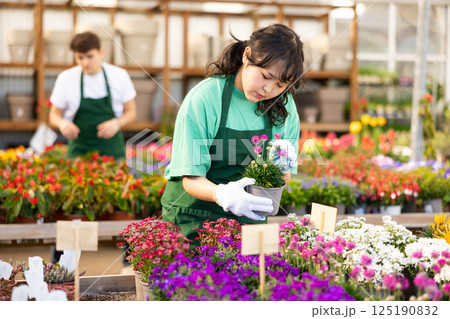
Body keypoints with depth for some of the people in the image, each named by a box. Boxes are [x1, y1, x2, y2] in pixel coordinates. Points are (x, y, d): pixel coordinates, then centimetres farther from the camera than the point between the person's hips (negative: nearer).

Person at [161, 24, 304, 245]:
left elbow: (284, 175, 4)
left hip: (248, 217, 4)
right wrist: (222, 194, -39)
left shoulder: (284, 105, -2)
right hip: (194, 216, -4)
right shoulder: (203, 99, -17)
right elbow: (191, 179, -19)